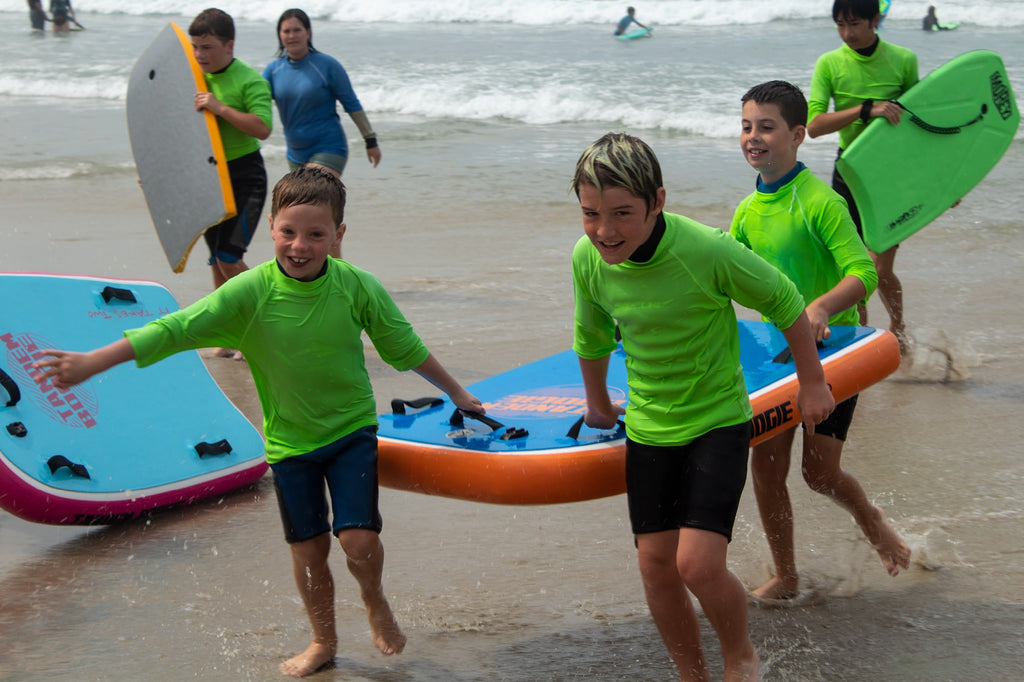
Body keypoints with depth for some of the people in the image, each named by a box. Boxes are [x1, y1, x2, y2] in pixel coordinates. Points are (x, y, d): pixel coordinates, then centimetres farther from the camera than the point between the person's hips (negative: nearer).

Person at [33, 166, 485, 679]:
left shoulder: (358, 287, -15)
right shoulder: (248, 293, -19)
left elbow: (405, 347, 0)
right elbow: (177, 328, -23)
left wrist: (455, 392, 12)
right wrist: (92, 362, -31)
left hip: (351, 428, -1)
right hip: (289, 439, 1)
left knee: (358, 539, -12)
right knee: (308, 549, 9)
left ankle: (374, 599, 23)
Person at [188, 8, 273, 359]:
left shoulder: (250, 81, -13)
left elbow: (262, 128, -26)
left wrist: (220, 107, -31)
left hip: (244, 176, -7)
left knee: (229, 257, -14)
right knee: (216, 261, 9)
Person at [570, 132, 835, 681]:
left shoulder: (708, 251, -26)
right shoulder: (588, 257, -11)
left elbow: (784, 301, -9)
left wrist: (812, 383, 2)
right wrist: (597, 404, 24)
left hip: (718, 421, -5)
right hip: (648, 428, 5)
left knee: (698, 563, -14)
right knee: (655, 564, 6)